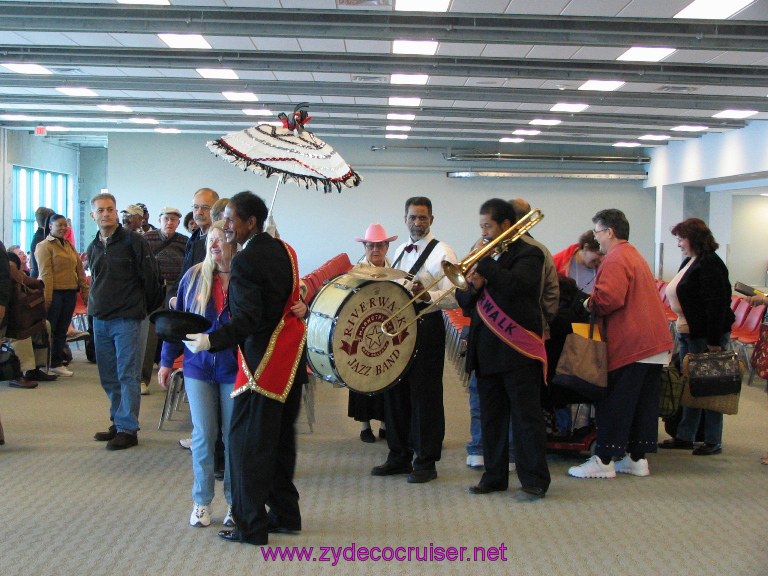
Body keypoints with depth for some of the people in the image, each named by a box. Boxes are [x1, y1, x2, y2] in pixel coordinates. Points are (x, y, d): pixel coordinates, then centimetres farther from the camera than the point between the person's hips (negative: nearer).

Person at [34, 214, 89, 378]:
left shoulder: (69, 246, 16)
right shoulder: (44, 246, -5)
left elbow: (79, 270, 15)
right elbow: (46, 274, -13)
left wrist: (85, 291, 8)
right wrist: (47, 298, -19)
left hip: (70, 293, 6)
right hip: (54, 292, -6)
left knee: (62, 330, 10)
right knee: (49, 329, -1)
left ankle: (57, 363, 17)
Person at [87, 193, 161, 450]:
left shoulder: (133, 241, -7)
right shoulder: (93, 248, 12)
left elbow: (151, 277, -6)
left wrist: (140, 306, 1)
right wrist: (96, 305, 13)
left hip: (126, 320, -7)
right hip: (100, 320, 7)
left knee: (127, 376, -6)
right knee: (108, 377, 11)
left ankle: (128, 429, -2)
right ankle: (119, 423, 21)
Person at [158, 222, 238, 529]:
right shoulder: (194, 276, 1)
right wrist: (167, 361, 8)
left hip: (234, 370, -2)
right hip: (199, 368, 2)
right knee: (203, 435, 6)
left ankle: (234, 502, 20)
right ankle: (201, 501, 20)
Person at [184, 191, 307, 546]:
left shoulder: (245, 261, -17)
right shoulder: (285, 250, 9)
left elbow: (247, 319, -25)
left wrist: (210, 341, -22)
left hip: (264, 361, -9)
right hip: (292, 357, 9)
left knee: (247, 441, -1)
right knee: (281, 437, 16)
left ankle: (251, 526, 3)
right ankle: (285, 513, 24)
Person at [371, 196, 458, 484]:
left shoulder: (442, 252, -8)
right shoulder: (400, 251, 16)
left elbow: (454, 298, -16)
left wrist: (427, 295, -31)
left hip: (426, 328, -7)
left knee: (425, 396, -2)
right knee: (395, 392, 12)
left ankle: (426, 462, 7)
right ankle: (399, 457, 24)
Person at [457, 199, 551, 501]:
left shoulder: (528, 254, -3)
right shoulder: (486, 258, 16)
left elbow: (515, 284, -23)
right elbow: (466, 304, 14)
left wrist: (483, 264, -15)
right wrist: (474, 287, -6)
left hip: (517, 349, -7)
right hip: (487, 350, 7)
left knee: (526, 416, -3)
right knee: (491, 417, 11)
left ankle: (534, 481, 2)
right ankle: (494, 477, 19)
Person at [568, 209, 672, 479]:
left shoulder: (615, 260, -13)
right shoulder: (634, 255, 21)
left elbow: (609, 298, -25)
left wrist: (589, 303, -6)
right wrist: (595, 302, 14)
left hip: (629, 345, -10)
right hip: (654, 342, 10)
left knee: (614, 404, -4)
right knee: (643, 403, 11)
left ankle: (604, 461, 0)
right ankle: (638, 458, 16)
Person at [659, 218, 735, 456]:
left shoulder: (709, 264, -15)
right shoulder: (689, 262, 14)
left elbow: (716, 305, -21)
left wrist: (715, 341, -23)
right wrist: (682, 331, 18)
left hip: (705, 335, -10)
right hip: (687, 333, 10)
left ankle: (713, 442, 6)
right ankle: (684, 437, 19)